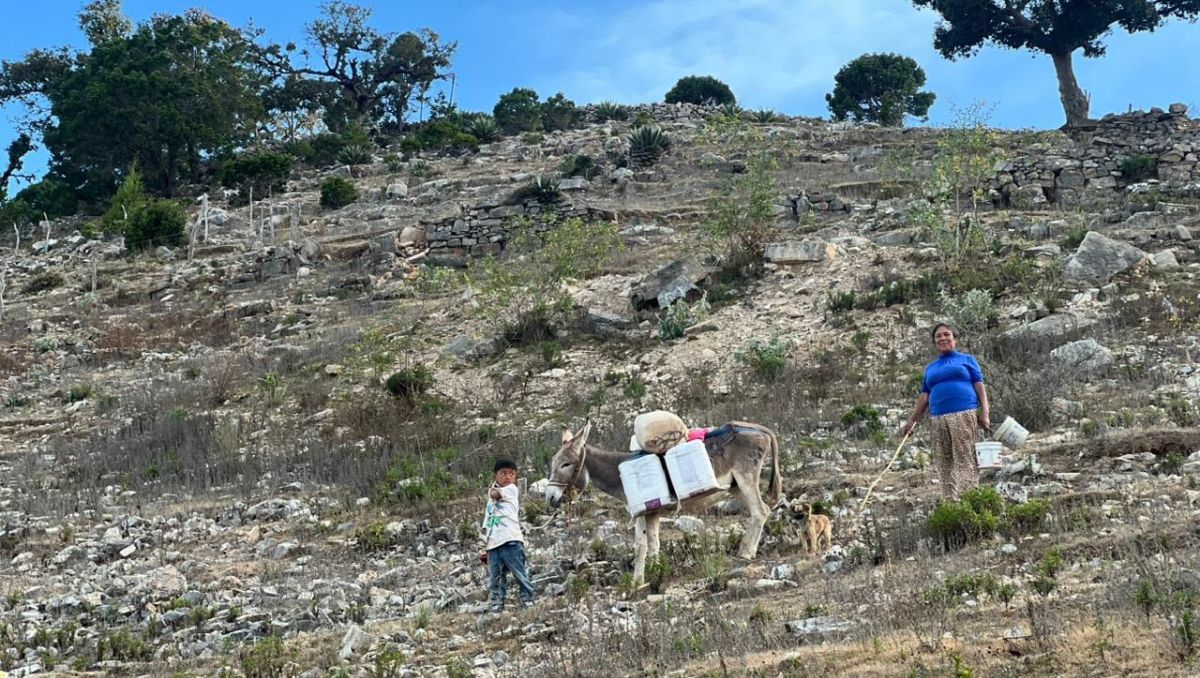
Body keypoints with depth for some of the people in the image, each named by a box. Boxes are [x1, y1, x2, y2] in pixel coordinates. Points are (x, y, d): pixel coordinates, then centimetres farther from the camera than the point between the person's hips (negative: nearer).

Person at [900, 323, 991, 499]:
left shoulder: (967, 359, 14)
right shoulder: (930, 368, 23)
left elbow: (979, 386, 6)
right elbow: (924, 397, 21)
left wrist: (985, 413, -7)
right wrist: (911, 421, 15)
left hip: (964, 415, -4)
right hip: (937, 419, 4)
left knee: (965, 460, -12)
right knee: (944, 464, -1)